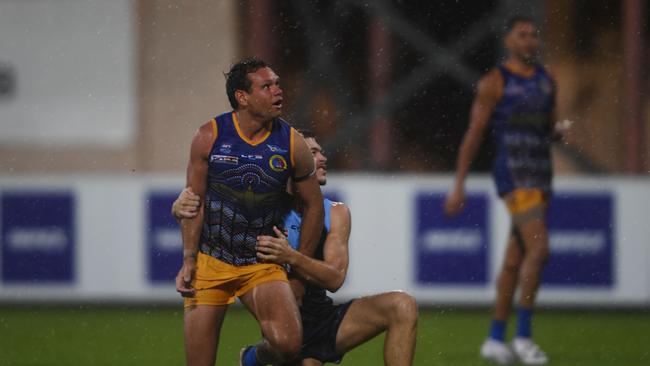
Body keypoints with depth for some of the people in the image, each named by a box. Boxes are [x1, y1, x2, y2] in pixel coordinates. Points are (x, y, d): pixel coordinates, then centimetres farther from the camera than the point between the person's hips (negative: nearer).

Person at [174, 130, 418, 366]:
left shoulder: (336, 213, 4)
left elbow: (335, 279, -9)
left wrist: (290, 257, -28)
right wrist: (181, 206, -31)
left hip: (325, 317, 3)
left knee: (402, 306, -17)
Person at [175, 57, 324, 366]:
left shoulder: (292, 144, -5)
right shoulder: (210, 137, -7)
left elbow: (313, 206, 6)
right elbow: (194, 202, 0)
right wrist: (189, 261, -7)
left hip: (263, 266, 0)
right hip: (210, 260, 0)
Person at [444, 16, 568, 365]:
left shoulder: (546, 80, 15)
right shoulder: (494, 81, -6)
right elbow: (473, 135, -6)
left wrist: (561, 129, -4)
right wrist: (458, 186, -8)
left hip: (540, 178, 7)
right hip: (512, 176, -7)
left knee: (515, 261, 9)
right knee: (539, 249, -20)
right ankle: (523, 335, -13)